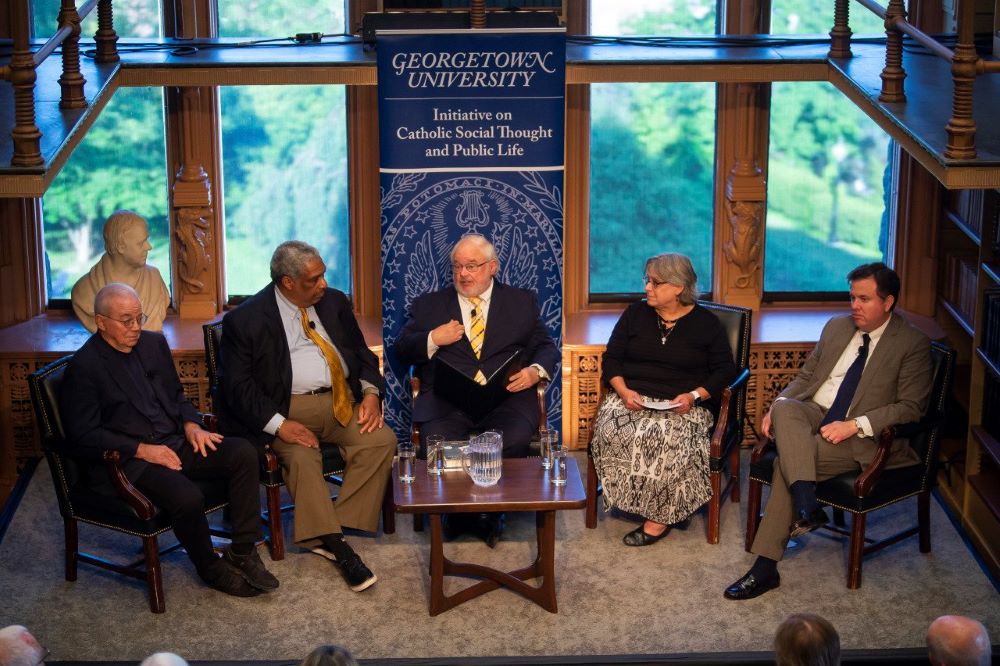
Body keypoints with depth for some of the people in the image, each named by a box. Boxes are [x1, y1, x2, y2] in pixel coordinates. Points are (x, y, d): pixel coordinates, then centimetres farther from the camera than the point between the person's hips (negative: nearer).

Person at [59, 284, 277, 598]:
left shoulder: (153, 343, 13)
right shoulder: (83, 367, -8)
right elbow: (84, 434, -11)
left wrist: (191, 425, 2)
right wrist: (142, 450, -18)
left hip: (175, 442, 7)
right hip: (130, 460, -7)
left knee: (243, 453, -17)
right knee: (187, 497, -33)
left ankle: (242, 553, -10)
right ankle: (211, 569, -5)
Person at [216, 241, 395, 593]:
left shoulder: (334, 302, 11)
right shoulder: (245, 320, -4)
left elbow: (362, 352, 16)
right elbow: (238, 387, -7)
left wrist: (370, 392, -4)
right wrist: (279, 424, -20)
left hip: (342, 402, 4)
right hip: (289, 410, -4)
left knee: (382, 440, -21)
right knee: (301, 458, -32)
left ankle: (337, 529, -18)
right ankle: (335, 544, -26)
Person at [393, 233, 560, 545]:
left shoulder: (522, 302, 19)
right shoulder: (428, 305, 20)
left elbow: (547, 349, 15)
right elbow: (401, 351, 14)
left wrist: (536, 371, -7)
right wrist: (433, 340, -4)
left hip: (506, 398, 0)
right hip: (447, 402, 0)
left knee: (515, 440, -32)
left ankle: (493, 511, -7)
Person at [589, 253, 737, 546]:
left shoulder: (705, 323, 6)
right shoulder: (635, 314, 13)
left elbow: (725, 370, 5)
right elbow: (611, 360, 12)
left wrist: (694, 395, -12)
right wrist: (624, 391, -8)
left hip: (680, 406, -3)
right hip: (632, 398, 3)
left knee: (667, 438, -36)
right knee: (612, 432, -30)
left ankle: (659, 517, -24)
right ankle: (668, 511, -22)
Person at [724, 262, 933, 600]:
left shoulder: (913, 344, -3)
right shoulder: (836, 327, 16)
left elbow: (911, 407, -9)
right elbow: (805, 377, 19)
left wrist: (855, 425, -20)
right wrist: (777, 406, -2)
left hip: (862, 437, -5)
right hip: (814, 414, 5)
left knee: (786, 458, -28)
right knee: (785, 408, -32)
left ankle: (766, 567, -25)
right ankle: (807, 507, -42)